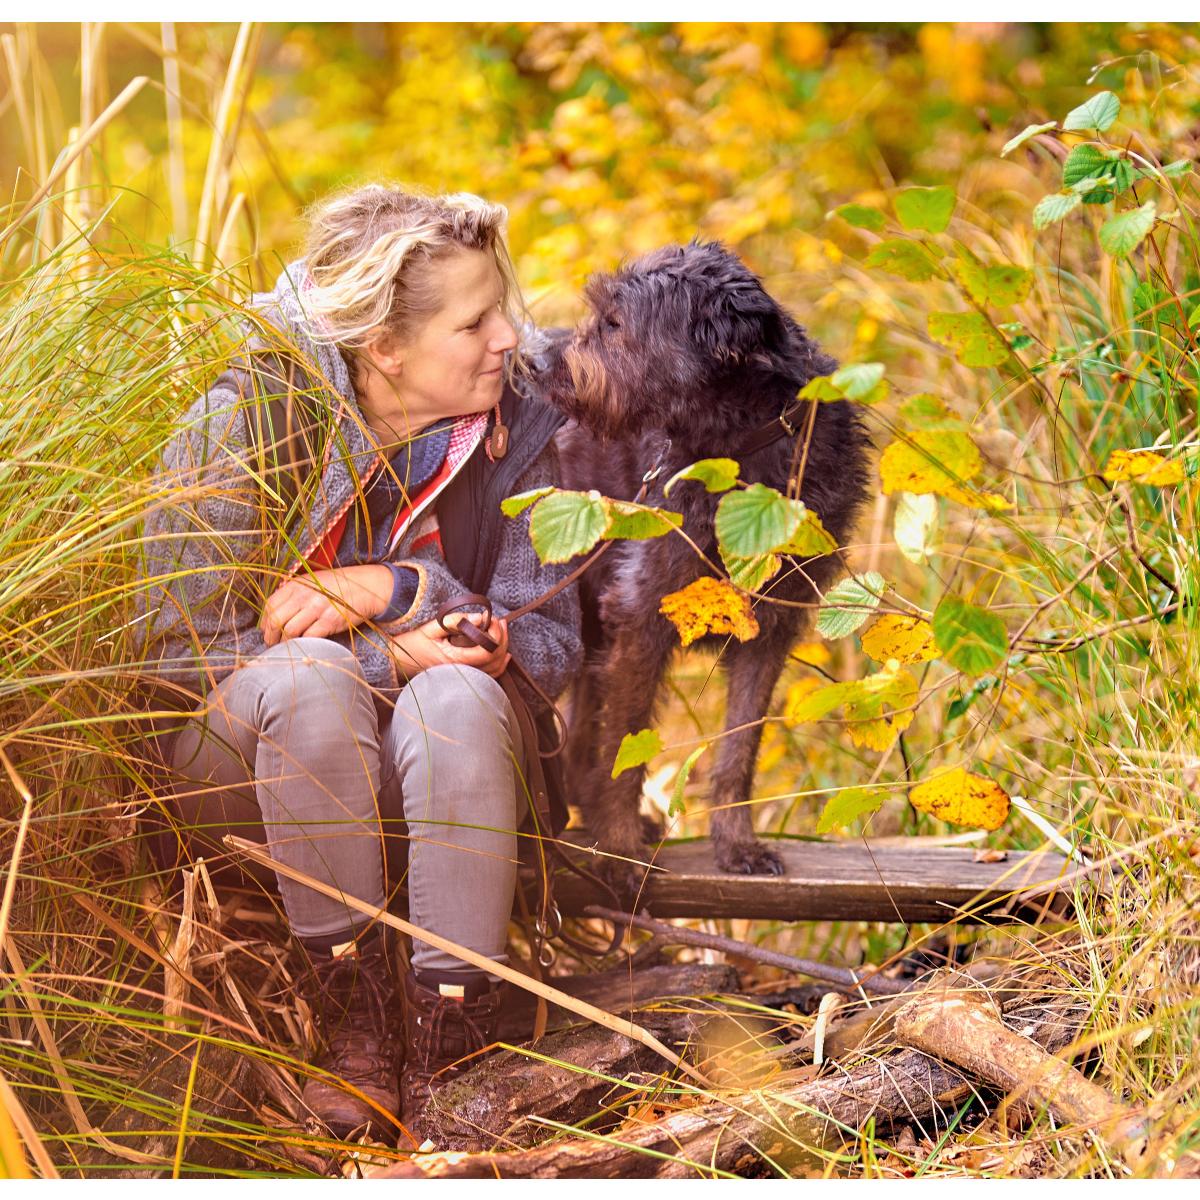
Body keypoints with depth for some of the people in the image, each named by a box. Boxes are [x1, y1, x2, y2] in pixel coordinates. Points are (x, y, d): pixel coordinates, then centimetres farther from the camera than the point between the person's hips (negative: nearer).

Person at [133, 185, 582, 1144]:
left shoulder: (512, 430, -3)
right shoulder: (243, 425, -12)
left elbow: (552, 652, -7)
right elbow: (177, 651, -14)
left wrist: (393, 590, -22)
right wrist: (385, 655, -22)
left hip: (424, 785, 2)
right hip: (236, 772, -2)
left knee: (460, 697, -32)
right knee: (308, 677, -35)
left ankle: (451, 1043, -29)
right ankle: (354, 1015, -23)